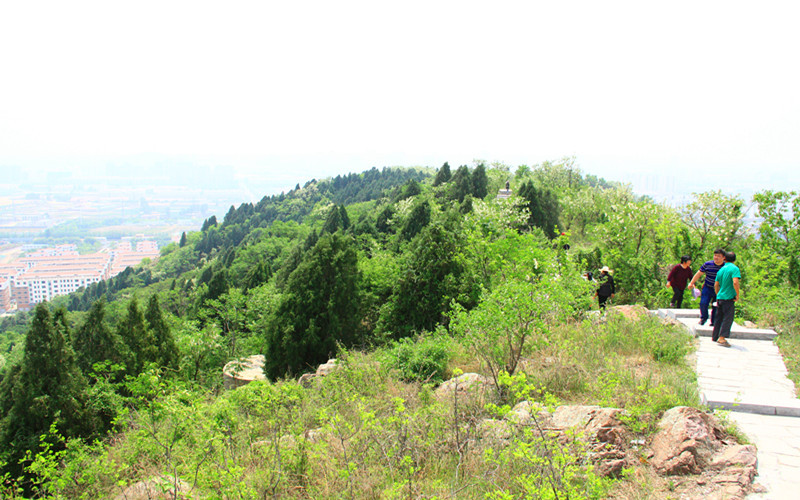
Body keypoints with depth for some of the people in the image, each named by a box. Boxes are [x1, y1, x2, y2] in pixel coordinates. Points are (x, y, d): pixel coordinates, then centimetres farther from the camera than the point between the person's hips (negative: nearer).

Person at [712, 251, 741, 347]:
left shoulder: (721, 269, 12)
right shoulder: (734, 268, -9)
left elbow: (716, 285, 16)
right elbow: (735, 282, -23)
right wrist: (737, 295, -13)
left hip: (720, 297, 7)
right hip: (729, 298, -7)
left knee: (719, 318, 15)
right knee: (728, 318, -4)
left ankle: (714, 337, 20)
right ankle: (722, 337, -11)